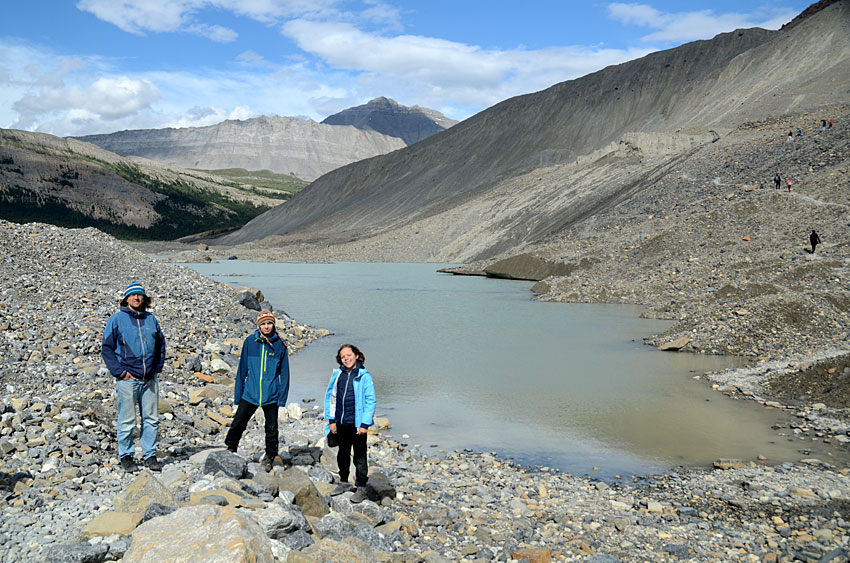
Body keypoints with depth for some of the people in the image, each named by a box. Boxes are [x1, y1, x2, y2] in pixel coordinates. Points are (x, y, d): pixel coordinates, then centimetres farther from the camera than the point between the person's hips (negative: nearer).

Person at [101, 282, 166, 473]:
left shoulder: (151, 319, 11)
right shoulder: (116, 319, 0)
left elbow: (161, 344, 21)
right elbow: (107, 348, -1)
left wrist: (158, 367, 10)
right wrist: (120, 372, -8)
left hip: (150, 379, 4)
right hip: (128, 379, -4)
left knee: (151, 419, 7)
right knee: (127, 422, 1)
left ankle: (150, 455, 17)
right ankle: (126, 456, 14)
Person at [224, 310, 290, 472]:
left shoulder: (280, 344, -1)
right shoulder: (250, 341, 0)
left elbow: (284, 372, 3)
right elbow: (242, 369, 6)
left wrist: (282, 396, -2)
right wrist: (238, 394, 4)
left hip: (271, 396, 0)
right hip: (250, 393, 0)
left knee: (271, 428, 9)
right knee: (237, 424, -1)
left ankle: (269, 457, 28)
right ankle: (230, 450, 21)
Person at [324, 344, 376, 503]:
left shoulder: (364, 376, -9)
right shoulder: (337, 374, 3)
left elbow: (371, 401, -9)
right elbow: (330, 396, 10)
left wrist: (365, 424, -12)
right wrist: (331, 420, 7)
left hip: (357, 424, -5)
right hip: (341, 424, 5)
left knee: (360, 457, 4)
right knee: (343, 454, 19)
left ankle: (361, 488, 15)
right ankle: (344, 483, 35)